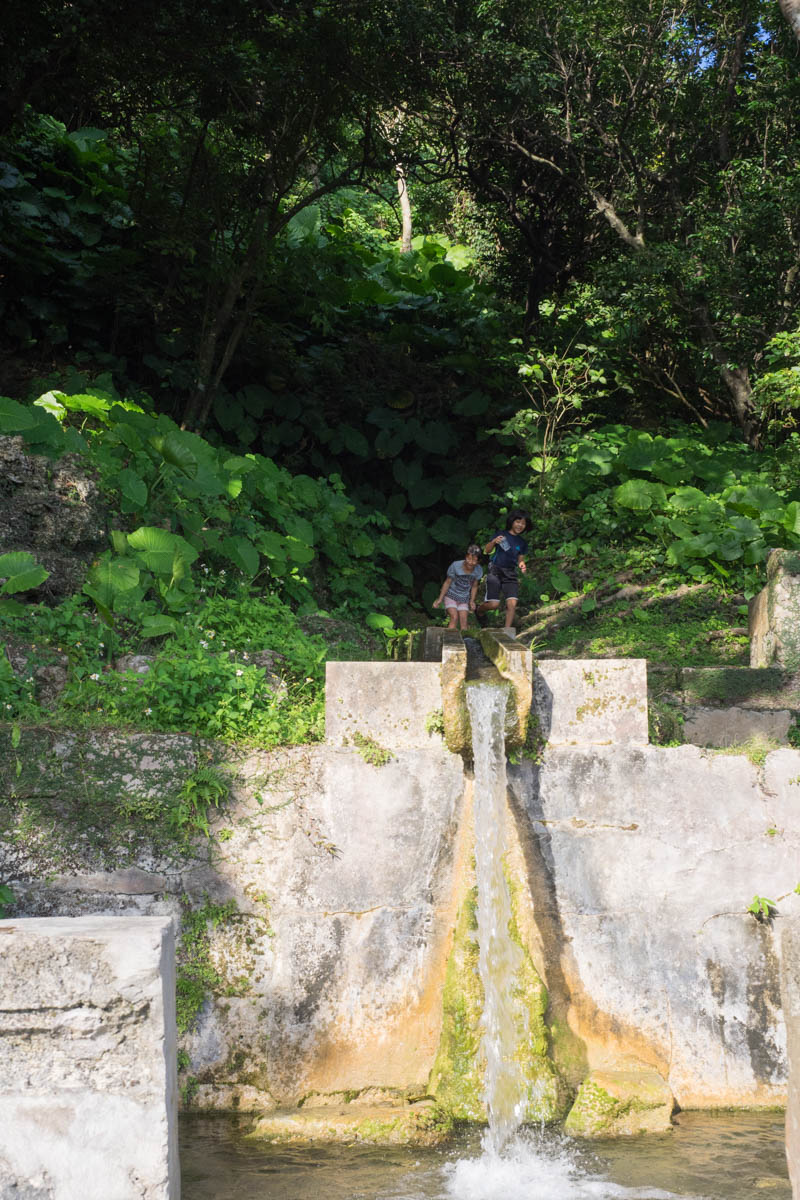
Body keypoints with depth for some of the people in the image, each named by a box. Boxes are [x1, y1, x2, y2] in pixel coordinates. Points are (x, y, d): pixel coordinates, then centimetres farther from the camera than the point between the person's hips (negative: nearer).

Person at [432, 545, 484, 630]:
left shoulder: (478, 570, -13)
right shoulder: (455, 566, -23)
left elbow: (474, 586, 5)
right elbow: (447, 582, -11)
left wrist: (472, 600, 3)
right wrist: (440, 599, -7)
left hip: (463, 599, 3)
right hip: (451, 595, -3)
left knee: (463, 620, -8)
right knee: (454, 617, -20)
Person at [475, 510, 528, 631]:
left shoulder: (522, 542, 10)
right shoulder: (501, 534, -2)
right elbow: (487, 551, -1)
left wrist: (521, 564, -6)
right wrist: (493, 542, -21)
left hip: (510, 574, 4)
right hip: (495, 570, -4)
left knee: (512, 603, -12)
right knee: (494, 604, -9)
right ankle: (479, 610, 25)